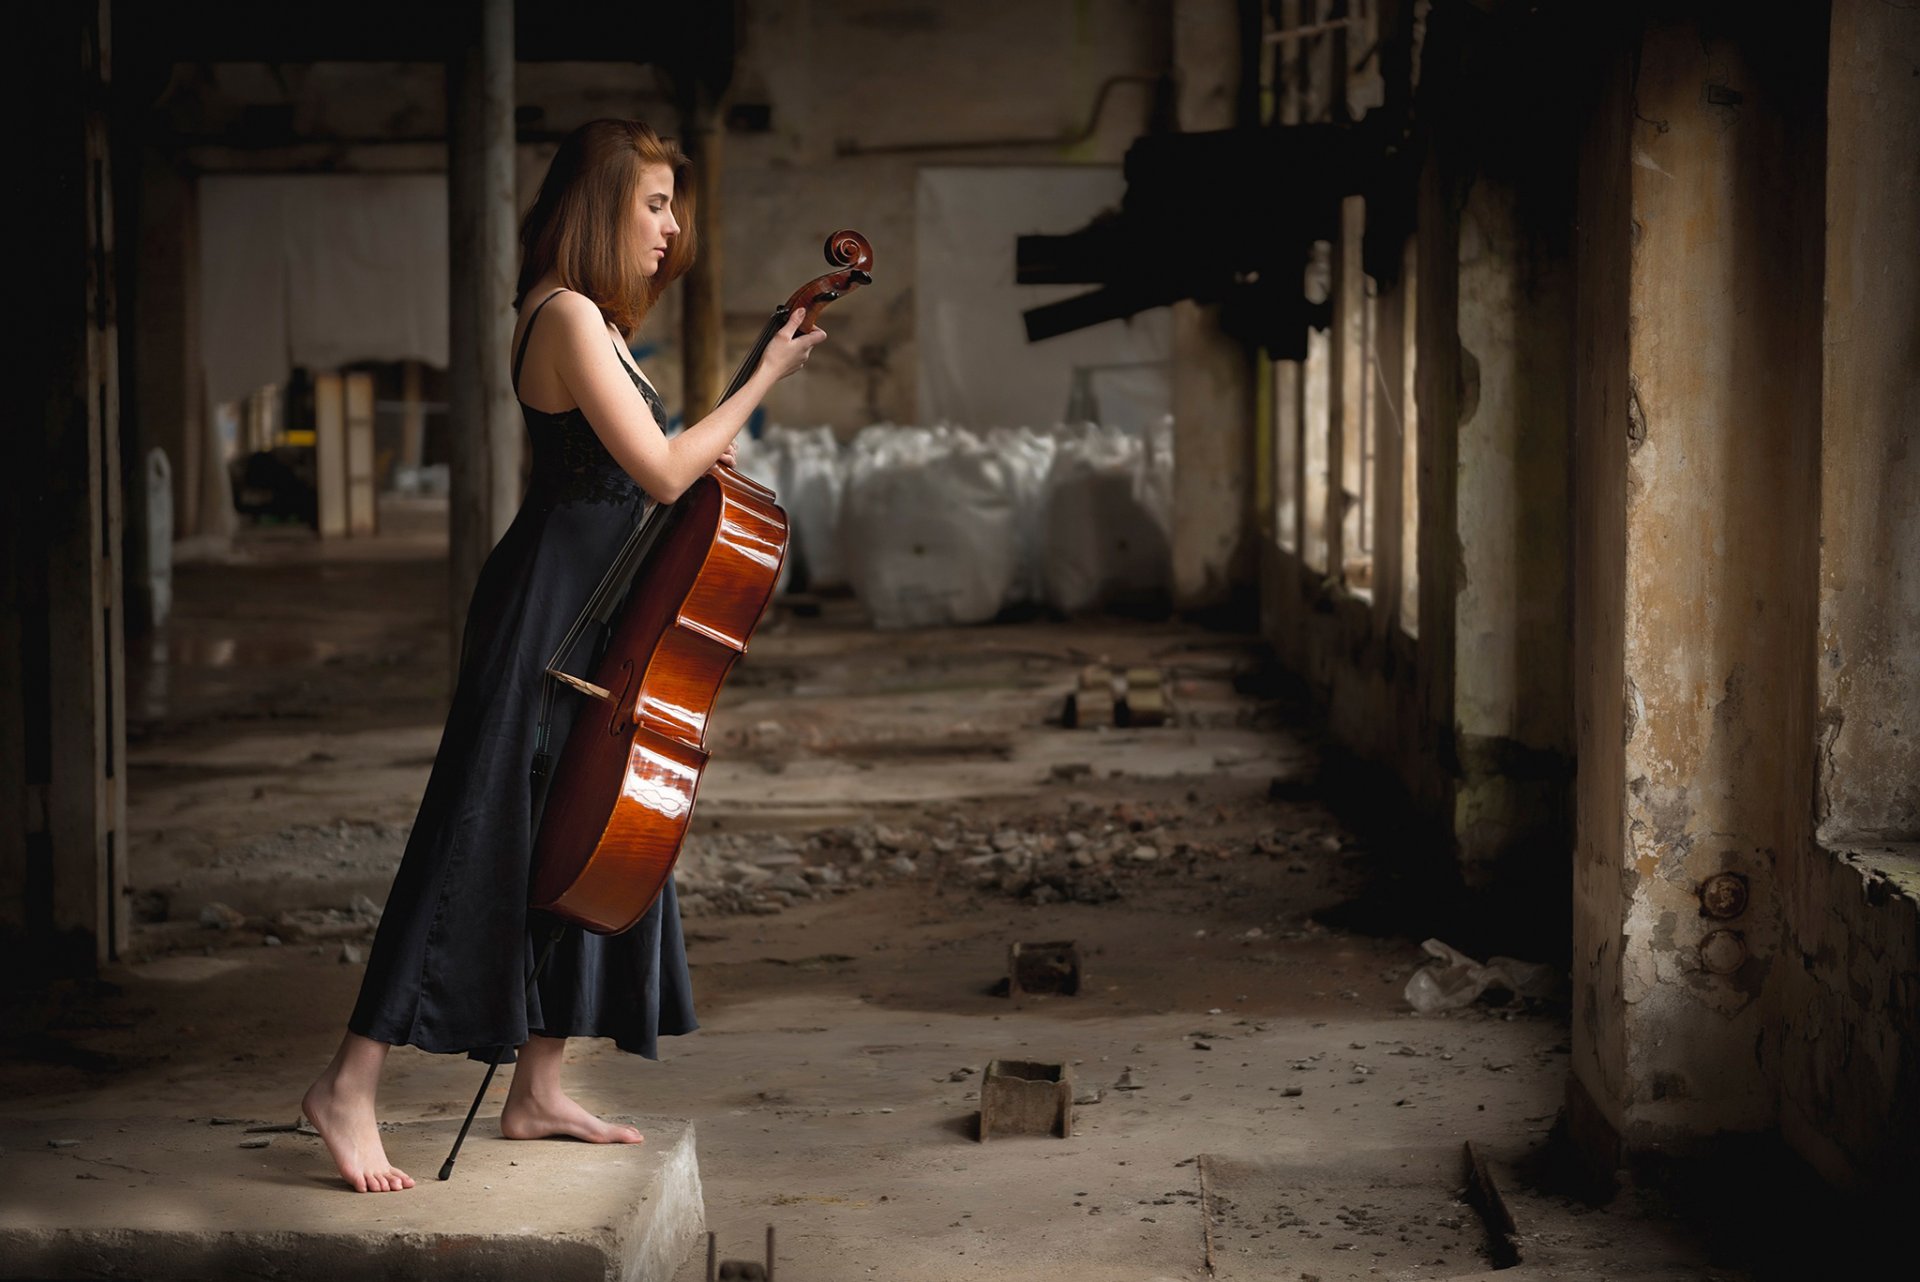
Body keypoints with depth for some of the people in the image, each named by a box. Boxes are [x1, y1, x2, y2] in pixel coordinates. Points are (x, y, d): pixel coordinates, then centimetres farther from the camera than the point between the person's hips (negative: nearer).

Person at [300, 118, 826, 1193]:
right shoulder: (569, 316, -16)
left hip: (590, 617, 10)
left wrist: (704, 458, 6)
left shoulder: (595, 322, 16)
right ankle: (350, 1090, -4)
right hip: (544, 610, -10)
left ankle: (539, 1092, 21)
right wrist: (763, 382, -11)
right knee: (487, 843, -9)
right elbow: (661, 471, -20)